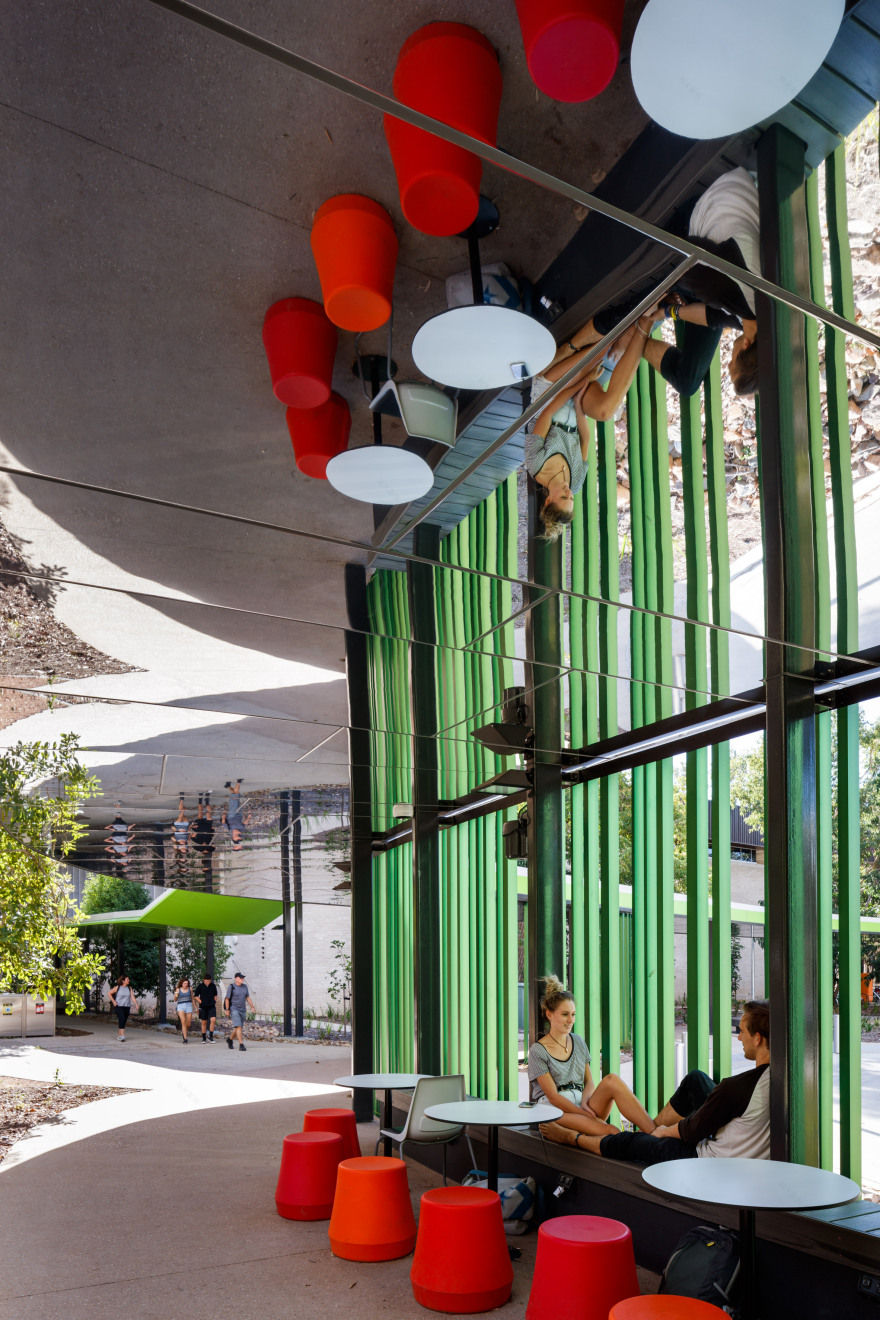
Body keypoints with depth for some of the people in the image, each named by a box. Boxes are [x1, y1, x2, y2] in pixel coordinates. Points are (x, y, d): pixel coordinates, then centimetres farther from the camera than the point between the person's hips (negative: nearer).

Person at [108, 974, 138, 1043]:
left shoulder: (129, 988, 7)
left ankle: (119, 1036, 21)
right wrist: (113, 1001, -4)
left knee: (124, 1021, 7)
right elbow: (110, 994, 6)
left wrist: (136, 1004, -10)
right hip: (119, 1006, -4)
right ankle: (122, 1035, -23)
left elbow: (132, 997, 2)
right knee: (122, 1020, -18)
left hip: (127, 1007, 4)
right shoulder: (117, 987, -3)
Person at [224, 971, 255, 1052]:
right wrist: (227, 1010, -10)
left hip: (243, 1010, 6)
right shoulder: (231, 987, -9)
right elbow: (227, 999, -5)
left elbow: (248, 998, 11)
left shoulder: (244, 986, 7)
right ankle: (241, 1045, -16)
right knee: (238, 1026, -16)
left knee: (237, 1028, 13)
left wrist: (252, 1007, 4)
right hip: (234, 1009, -6)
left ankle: (230, 1039, 38)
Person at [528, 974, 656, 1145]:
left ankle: (655, 1133, -36)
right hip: (555, 1112, -6)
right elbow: (552, 1096, -8)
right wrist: (587, 1114, -16)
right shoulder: (538, 1051, -3)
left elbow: (589, 1081, 17)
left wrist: (585, 1101, -6)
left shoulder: (578, 1042, 17)